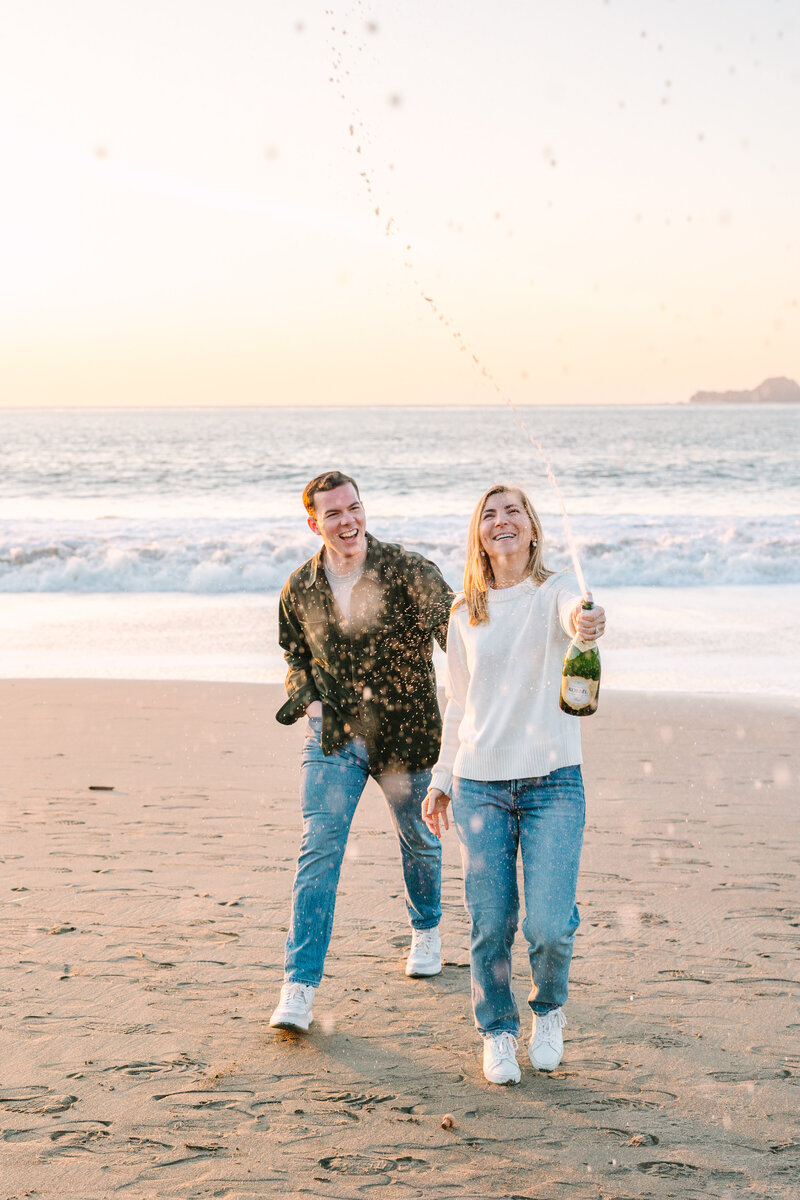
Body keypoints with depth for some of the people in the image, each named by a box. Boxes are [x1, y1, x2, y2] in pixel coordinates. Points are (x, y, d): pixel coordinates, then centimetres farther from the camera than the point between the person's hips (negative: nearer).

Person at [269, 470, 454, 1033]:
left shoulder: (411, 572, -12)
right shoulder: (300, 588, -1)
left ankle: (426, 929, 48)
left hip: (406, 733, -1)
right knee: (319, 849, -10)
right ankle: (299, 988, -9)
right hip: (333, 737, 1)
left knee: (420, 840, 17)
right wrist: (308, 700, 0)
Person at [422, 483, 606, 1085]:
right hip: (479, 784, 3)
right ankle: (498, 1031, 25)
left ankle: (549, 1010, 22)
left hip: (553, 782, -3)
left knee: (550, 924, -9)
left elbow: (572, 608, -26)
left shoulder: (554, 589, 0)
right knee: (490, 925, 2)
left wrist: (583, 619, -49)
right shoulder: (466, 614, 11)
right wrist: (442, 779, 16)